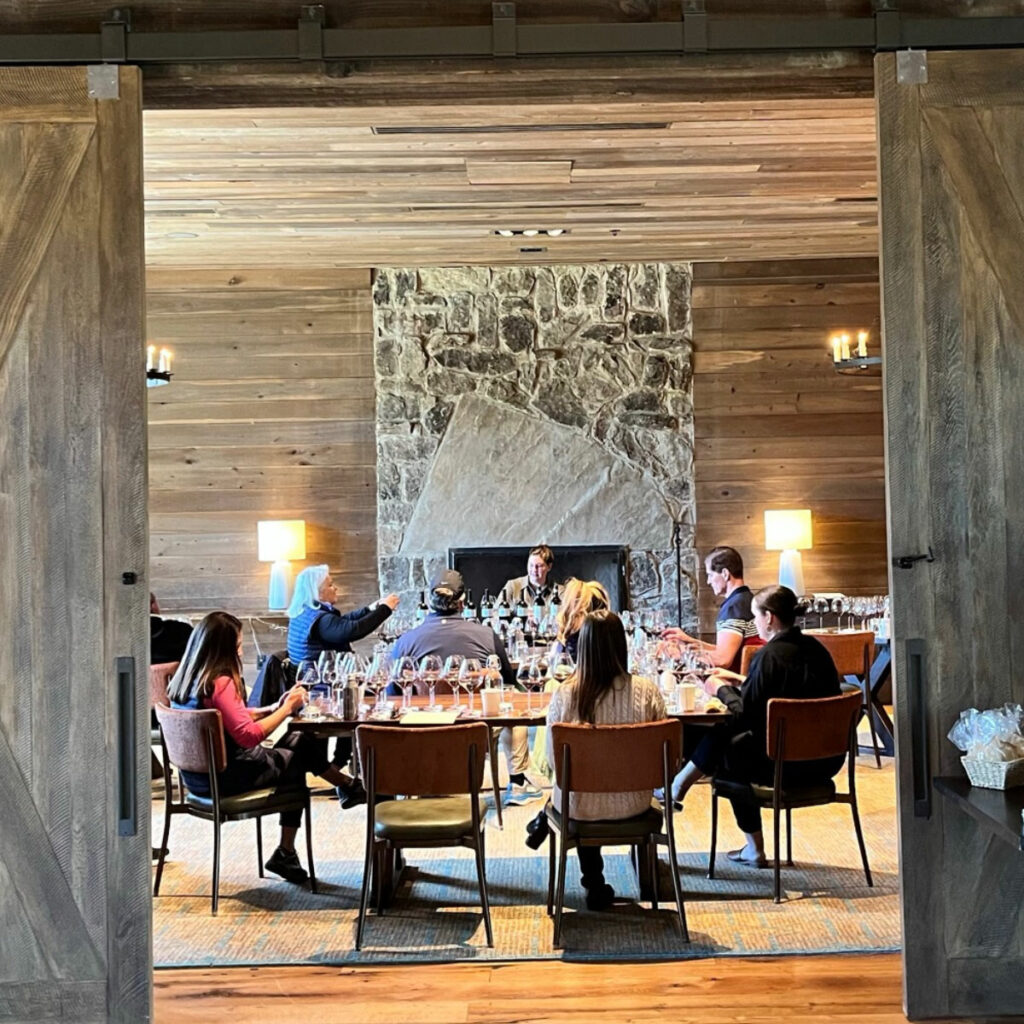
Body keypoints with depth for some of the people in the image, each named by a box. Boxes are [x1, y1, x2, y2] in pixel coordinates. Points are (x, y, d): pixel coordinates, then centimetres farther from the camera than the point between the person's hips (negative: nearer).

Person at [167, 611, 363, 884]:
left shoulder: (187, 679, 5)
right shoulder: (220, 683, -24)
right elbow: (248, 735, -26)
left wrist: (274, 708, 5)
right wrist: (286, 709, -13)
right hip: (225, 777, -9)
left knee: (302, 742, 13)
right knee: (297, 761, 9)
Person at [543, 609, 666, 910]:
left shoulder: (563, 695, -18)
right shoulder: (647, 691, -16)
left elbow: (554, 759, -5)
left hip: (578, 805, -1)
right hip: (631, 804, 1)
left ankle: (595, 885, 40)